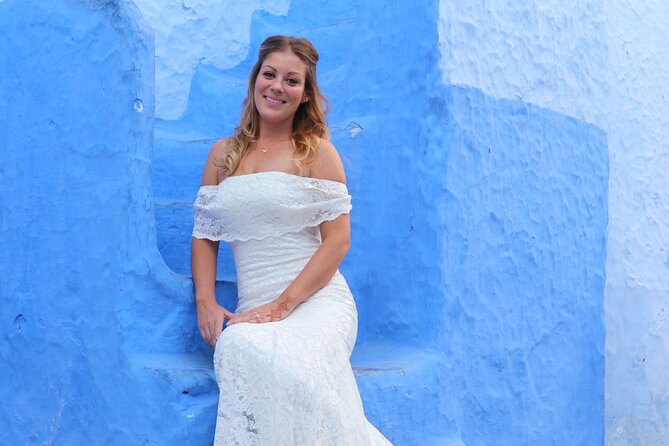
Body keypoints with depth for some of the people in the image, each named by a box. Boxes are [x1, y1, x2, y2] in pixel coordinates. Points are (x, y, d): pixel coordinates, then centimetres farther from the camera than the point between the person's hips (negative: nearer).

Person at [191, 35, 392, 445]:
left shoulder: (316, 151, 5)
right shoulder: (223, 154, 17)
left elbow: (337, 241, -2)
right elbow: (205, 235, 17)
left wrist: (282, 305, -12)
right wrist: (206, 302, -1)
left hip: (316, 300, -2)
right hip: (253, 312, 3)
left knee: (291, 364, -36)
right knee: (236, 347, -35)